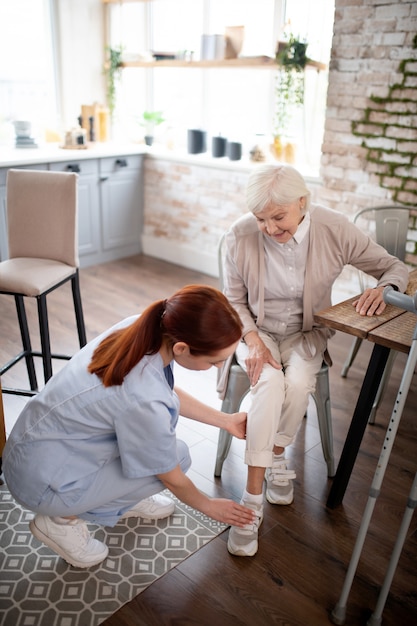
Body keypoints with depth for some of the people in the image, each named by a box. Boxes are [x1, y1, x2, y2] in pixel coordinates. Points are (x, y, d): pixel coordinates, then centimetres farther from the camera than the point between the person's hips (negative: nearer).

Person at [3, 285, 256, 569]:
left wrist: (226, 421, 9)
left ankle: (124, 498, 20)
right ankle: (63, 518, 4)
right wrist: (208, 505, 5)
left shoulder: (141, 328, -14)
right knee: (177, 454, -6)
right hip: (42, 480, -7)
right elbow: (173, 479, -14)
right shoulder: (143, 399, -35)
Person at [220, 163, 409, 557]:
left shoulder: (334, 229, -18)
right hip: (257, 330, 0)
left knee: (298, 383, -29)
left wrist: (384, 288, -28)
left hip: (306, 332, 1)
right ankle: (253, 496, -20)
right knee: (269, 382, -30)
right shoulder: (240, 236, -18)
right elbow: (234, 301, -4)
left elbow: (394, 267, -5)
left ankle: (277, 456, 1)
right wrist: (253, 340, -20)